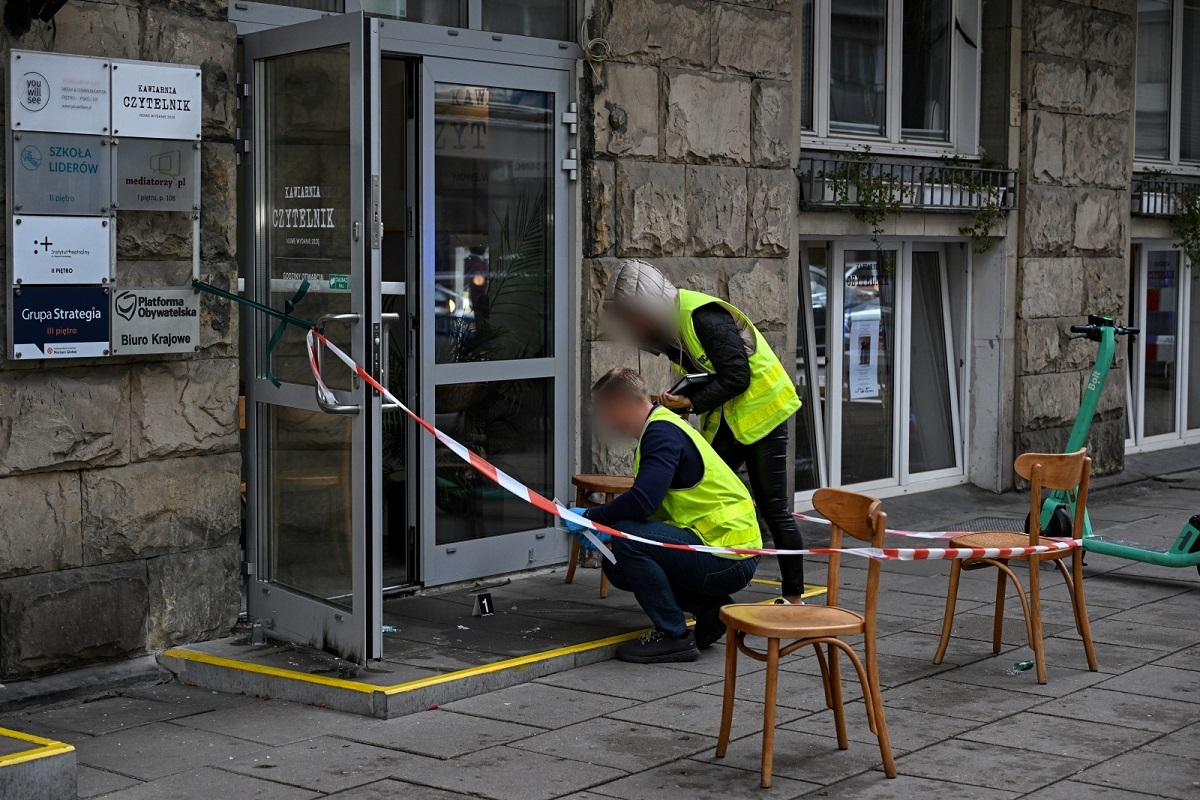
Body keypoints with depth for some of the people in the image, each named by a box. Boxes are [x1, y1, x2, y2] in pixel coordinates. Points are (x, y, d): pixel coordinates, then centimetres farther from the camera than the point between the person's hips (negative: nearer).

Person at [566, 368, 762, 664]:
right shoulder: (661, 428, 16)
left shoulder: (662, 432, -17)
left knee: (626, 538, -23)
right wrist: (600, 529, 9)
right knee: (617, 568, 11)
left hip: (729, 559, -10)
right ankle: (711, 607, 10)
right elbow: (647, 505, 21)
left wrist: (590, 517, -13)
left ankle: (674, 635, -12)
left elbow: (642, 501, -29)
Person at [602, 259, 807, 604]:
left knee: (773, 507, -3)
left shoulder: (703, 316, -25)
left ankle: (794, 597, 8)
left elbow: (737, 377, -25)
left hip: (762, 410, -9)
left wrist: (690, 402, -23)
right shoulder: (669, 323, 3)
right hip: (725, 418, 9)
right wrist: (676, 400, -8)